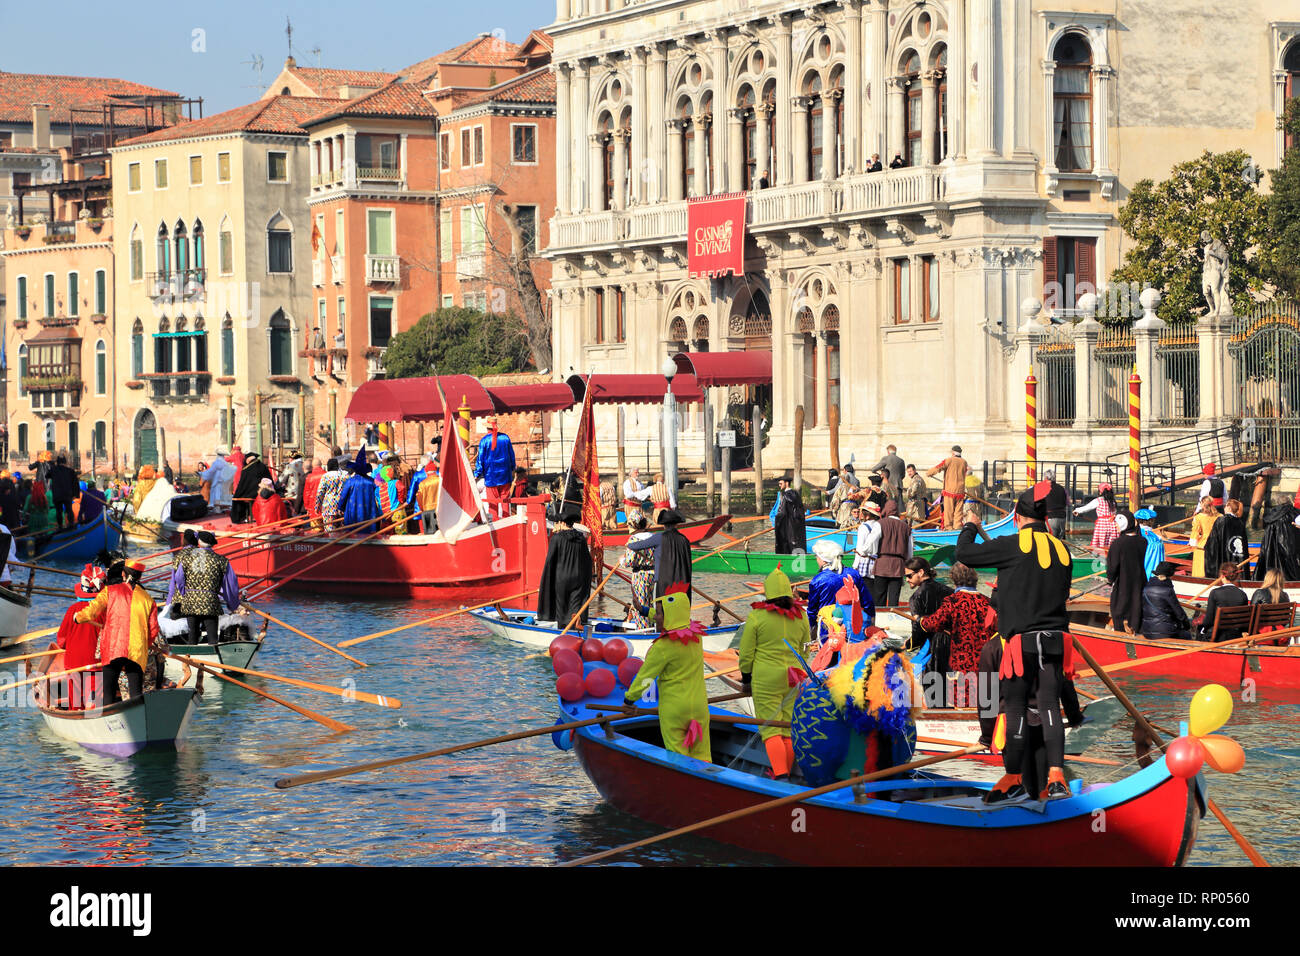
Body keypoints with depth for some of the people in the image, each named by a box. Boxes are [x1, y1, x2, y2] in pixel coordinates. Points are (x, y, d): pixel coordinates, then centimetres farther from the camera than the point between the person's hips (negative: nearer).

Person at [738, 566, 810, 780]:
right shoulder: (800, 616, 1)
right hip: (793, 679, 4)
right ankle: (785, 772, 21)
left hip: (765, 677, -4)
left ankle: (780, 773, -15)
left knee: (771, 730, -2)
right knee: (789, 729, 13)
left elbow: (746, 652, -3)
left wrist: (746, 679, 10)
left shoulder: (757, 616, -10)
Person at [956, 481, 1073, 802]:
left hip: (1022, 641, -4)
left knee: (1016, 707, 4)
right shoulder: (1061, 549, 9)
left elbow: (965, 554, -2)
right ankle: (1056, 776, -7)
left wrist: (970, 527, 18)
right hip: (1055, 640, 4)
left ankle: (1013, 778, 11)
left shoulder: (1014, 545, -8)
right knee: (1050, 706, 3)